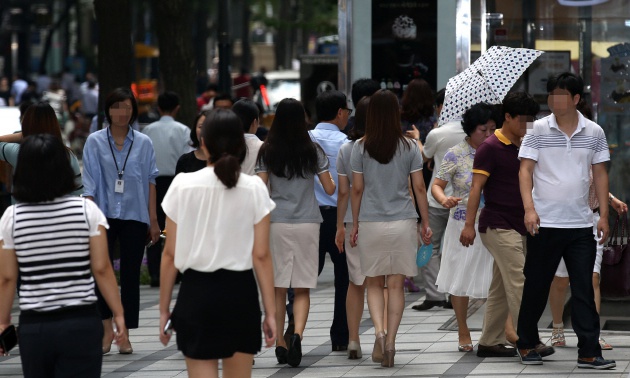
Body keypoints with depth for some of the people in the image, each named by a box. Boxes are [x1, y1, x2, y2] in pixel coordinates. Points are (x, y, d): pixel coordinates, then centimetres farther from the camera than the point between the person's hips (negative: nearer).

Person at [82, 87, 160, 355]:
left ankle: (125, 335, 9)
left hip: (134, 217, 1)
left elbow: (150, 181, 7)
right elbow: (89, 182, -1)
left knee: (130, 275, 3)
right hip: (105, 215, -1)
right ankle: (106, 328, 2)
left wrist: (153, 219, 4)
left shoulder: (143, 143, 6)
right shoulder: (95, 142, 2)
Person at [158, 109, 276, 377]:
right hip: (241, 293, 1)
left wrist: (164, 309, 7)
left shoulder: (183, 186, -4)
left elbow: (170, 255, -2)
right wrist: (270, 311, 2)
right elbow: (261, 256, -4)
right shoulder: (254, 189, -3)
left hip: (197, 293, -1)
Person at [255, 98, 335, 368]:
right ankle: (297, 333, -20)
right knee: (303, 288, 2)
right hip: (307, 223, 0)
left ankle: (280, 344, 9)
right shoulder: (313, 151, 0)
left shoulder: (267, 152, 0)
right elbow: (330, 189, 3)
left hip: (277, 223, 0)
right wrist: (332, 177, 23)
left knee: (278, 288, 8)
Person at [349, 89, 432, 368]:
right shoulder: (409, 147, -1)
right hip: (403, 222, 0)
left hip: (371, 223, 0)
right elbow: (419, 188, 1)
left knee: (374, 284, 10)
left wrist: (354, 225, 8)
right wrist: (426, 223, 9)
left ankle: (379, 331, -11)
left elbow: (357, 189, -1)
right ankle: (390, 341, 2)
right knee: (396, 285, 6)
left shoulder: (361, 148, -3)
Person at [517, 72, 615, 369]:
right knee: (536, 287, 7)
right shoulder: (538, 130, 0)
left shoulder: (594, 133, 5)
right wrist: (529, 208, -15)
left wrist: (603, 215, 2)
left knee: (584, 289, 0)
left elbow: (600, 174, 9)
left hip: (581, 225, 1)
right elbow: (525, 170, -3)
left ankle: (589, 352, 0)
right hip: (544, 223, -1)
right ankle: (526, 345, 22)